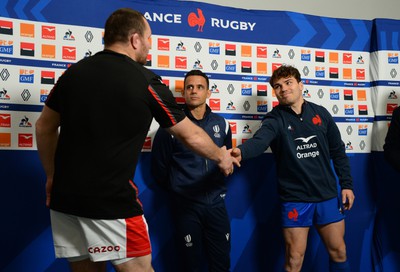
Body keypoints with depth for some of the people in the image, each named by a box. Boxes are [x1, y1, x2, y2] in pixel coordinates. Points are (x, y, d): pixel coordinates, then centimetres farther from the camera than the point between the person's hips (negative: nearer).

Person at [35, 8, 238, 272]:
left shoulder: (73, 72, 5)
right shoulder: (146, 82, -8)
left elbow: (44, 128, 13)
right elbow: (191, 136, 2)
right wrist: (221, 157, 18)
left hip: (64, 197, 6)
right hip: (111, 201, -6)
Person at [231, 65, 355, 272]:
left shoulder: (320, 113, 3)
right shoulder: (275, 120, -8)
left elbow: (338, 151, 10)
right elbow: (259, 140, -30)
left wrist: (346, 184, 6)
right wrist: (241, 151, -51)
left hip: (328, 196, 3)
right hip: (294, 199, -3)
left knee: (338, 252, 14)